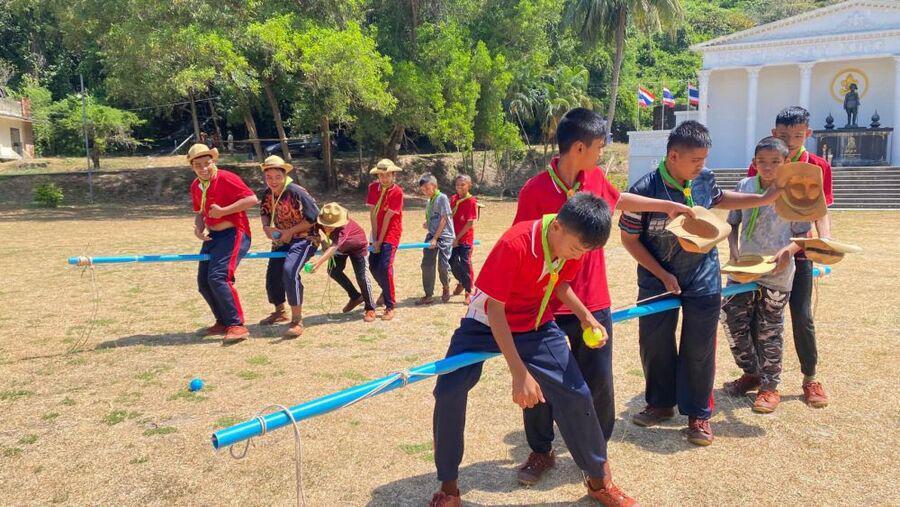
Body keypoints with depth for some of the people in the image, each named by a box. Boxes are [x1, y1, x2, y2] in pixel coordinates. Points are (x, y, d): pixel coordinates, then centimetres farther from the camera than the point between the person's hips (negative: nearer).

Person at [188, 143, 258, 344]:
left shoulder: (226, 178, -14)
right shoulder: (196, 186, 10)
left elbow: (252, 199, -22)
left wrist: (224, 211, -23)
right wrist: (199, 228, 1)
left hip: (234, 233, -9)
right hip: (213, 236, 9)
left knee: (218, 277, -23)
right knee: (203, 282, 8)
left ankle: (237, 326, -16)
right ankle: (223, 322, 25)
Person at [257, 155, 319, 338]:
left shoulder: (296, 192, -23)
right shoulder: (268, 194, -2)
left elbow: (313, 217, -20)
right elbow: (264, 211, 16)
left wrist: (290, 231, -19)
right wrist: (266, 227, -5)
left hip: (304, 237, -8)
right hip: (281, 239, 8)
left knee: (290, 271, -29)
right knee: (272, 274, 12)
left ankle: (297, 321, -21)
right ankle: (280, 312, 41)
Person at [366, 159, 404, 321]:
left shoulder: (397, 192, -16)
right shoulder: (373, 188, -1)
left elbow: (388, 217, -16)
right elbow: (372, 214, -4)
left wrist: (380, 241, -15)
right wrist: (375, 239, -8)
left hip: (391, 233, -6)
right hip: (377, 232, 6)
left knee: (385, 266, -16)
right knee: (373, 265, 10)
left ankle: (390, 306, -7)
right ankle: (386, 291, 39)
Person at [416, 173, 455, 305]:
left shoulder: (442, 198, -10)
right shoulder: (429, 201, 14)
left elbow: (443, 220, -14)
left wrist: (435, 238, -16)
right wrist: (426, 225, 0)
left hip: (444, 236, -7)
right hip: (432, 235, 7)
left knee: (443, 265, -5)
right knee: (426, 264, -1)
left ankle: (446, 288, 25)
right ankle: (428, 295, 7)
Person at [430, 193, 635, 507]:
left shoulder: (574, 244, -15)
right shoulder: (515, 244, -33)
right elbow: (494, 309, -28)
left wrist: (585, 316, -14)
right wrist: (520, 374, -32)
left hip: (536, 326, 4)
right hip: (488, 322, -4)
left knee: (576, 394, -5)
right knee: (448, 392, -19)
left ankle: (599, 481, 18)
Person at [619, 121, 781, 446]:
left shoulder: (704, 178, -6)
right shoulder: (643, 190, -20)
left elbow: (719, 199, 19)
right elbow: (629, 239, -11)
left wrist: (764, 200, 14)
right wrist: (663, 275, -12)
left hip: (702, 281, 2)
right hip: (657, 280, -2)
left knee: (699, 349, 7)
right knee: (655, 345, 10)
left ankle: (698, 413, 23)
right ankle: (661, 403, 32)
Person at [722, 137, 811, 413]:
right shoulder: (745, 186, 2)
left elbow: (802, 234, -2)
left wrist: (788, 251, -21)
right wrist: (734, 252, -4)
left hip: (776, 273, -3)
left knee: (768, 331, 5)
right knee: (733, 320, 6)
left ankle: (770, 386, 22)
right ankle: (751, 373, 28)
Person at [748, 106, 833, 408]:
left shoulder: (819, 167, 0)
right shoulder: (759, 167, -2)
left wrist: (825, 239, -19)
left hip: (798, 253, 0)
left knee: (802, 316, 1)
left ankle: (810, 378, 18)